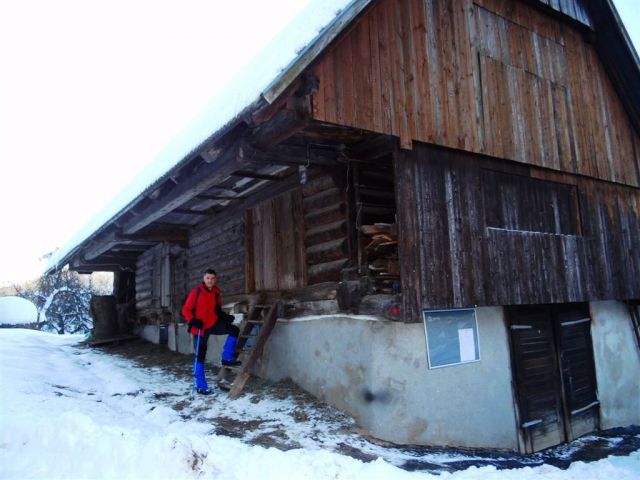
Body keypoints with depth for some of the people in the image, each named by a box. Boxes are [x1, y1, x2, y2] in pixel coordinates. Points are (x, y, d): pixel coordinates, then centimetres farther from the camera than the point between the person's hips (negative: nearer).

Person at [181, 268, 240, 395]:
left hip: (213, 324, 5)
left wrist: (225, 317, -2)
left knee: (234, 330, -11)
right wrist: (193, 321, -25)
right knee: (200, 356, 1)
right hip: (199, 328, -5)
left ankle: (227, 358, -1)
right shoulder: (196, 292, -12)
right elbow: (186, 310, -9)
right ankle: (201, 386, 11)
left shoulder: (216, 293, 3)